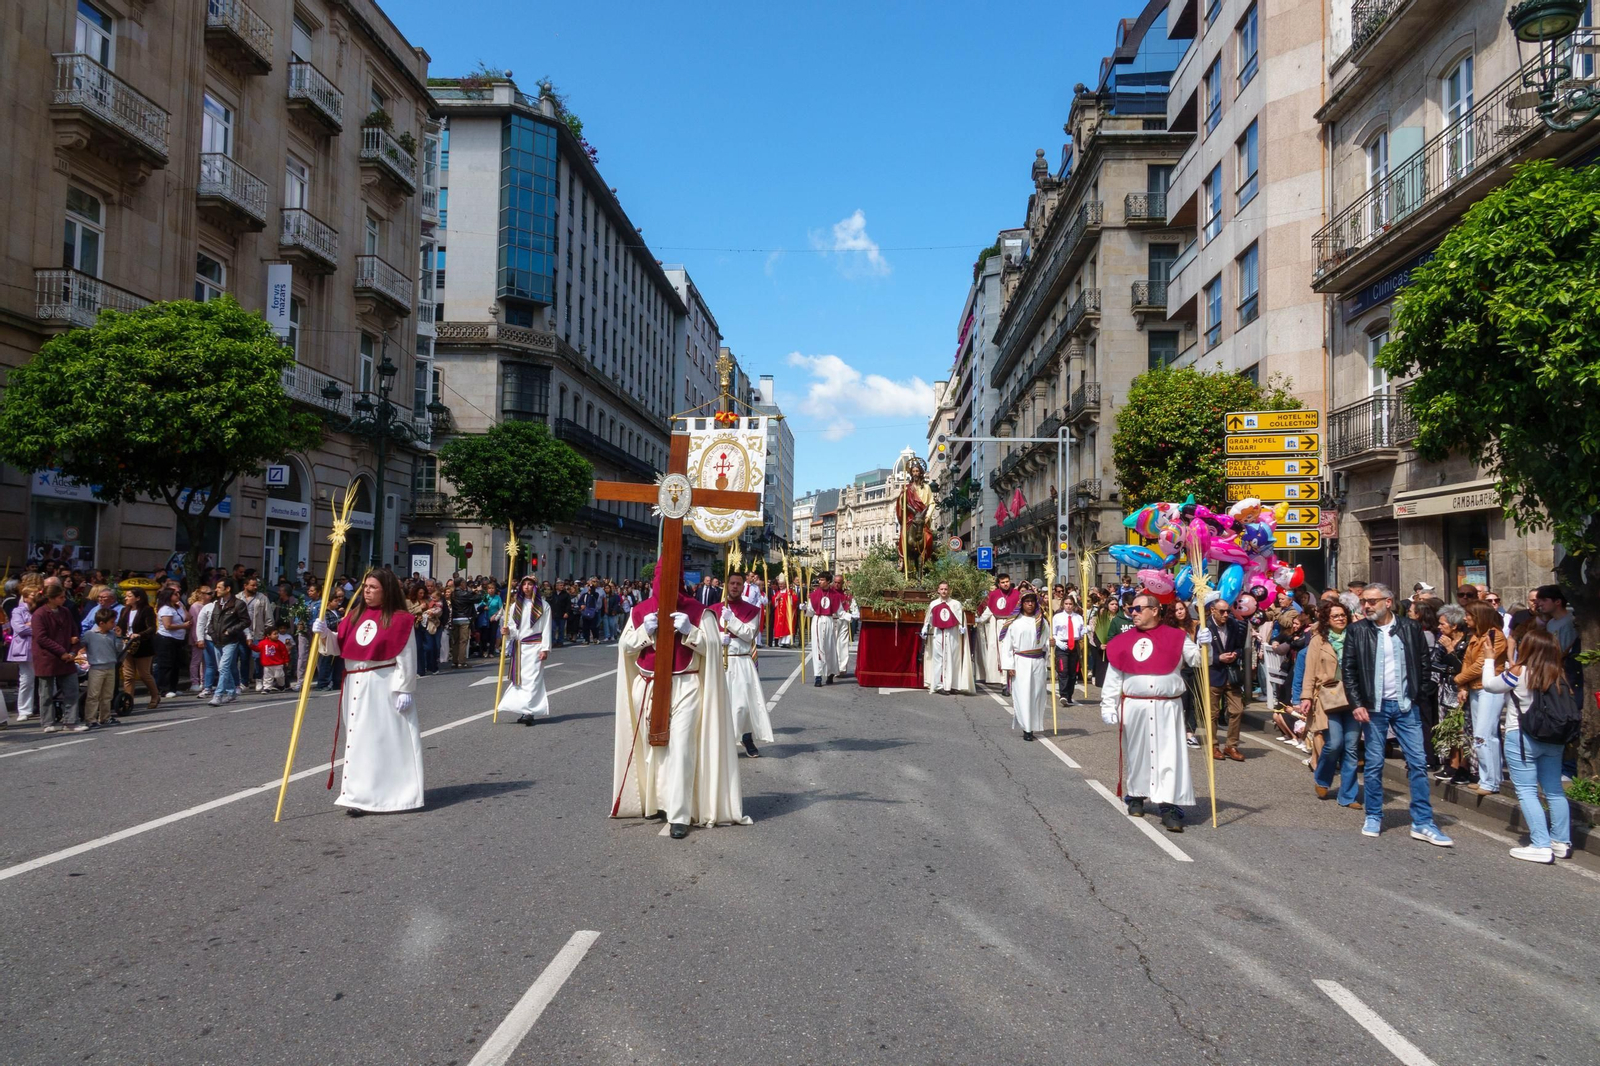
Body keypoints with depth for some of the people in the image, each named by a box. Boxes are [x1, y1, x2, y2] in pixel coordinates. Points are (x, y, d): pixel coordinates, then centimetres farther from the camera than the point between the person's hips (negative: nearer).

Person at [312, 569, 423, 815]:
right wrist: (325, 633, -8)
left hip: (385, 686, -6)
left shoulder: (400, 619, -8)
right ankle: (358, 797, 15)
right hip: (356, 686, 6)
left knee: (389, 741, 0)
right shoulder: (355, 615, 10)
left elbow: (406, 659, -10)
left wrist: (404, 690, -13)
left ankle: (394, 794, 8)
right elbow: (338, 646, 11)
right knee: (359, 740, 9)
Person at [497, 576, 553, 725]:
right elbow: (512, 626, 11)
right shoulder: (515, 605, 12)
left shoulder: (543, 605, 0)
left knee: (532, 678, -10)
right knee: (520, 678, 4)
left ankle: (529, 712, -16)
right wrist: (508, 631, -12)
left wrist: (545, 649, -10)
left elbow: (546, 629, -3)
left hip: (535, 646, -5)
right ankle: (525, 711, 9)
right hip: (519, 647, 5)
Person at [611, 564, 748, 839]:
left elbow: (714, 646, -5)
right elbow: (624, 646, 6)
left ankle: (679, 815, -10)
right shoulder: (640, 611, 6)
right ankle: (656, 801, 30)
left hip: (686, 688, -3)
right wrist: (645, 632, -11)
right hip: (649, 688, 3)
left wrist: (689, 631, -20)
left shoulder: (697, 611, -2)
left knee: (681, 748, -10)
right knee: (653, 744, 12)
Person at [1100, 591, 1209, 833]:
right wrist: (1108, 705, 0)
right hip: (1133, 707, 2)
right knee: (1136, 753, 12)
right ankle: (1135, 796, 30)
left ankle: (1169, 806, -2)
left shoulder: (1176, 637, 0)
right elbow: (1113, 678, 4)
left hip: (1167, 708, -1)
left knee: (1169, 756, -5)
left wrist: (1203, 645, -18)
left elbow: (1198, 661, 1)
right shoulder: (1124, 640, 3)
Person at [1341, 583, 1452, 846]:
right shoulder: (1357, 631, -1)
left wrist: (1422, 697, -1)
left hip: (1406, 706, 1)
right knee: (1374, 764, 5)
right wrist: (1357, 703, -8)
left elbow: (1423, 665, 6)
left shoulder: (1410, 628, 2)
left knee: (1418, 763, 1)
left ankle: (1422, 823, 7)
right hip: (1374, 707, -1)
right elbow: (1349, 670, -1)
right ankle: (1373, 817, 18)